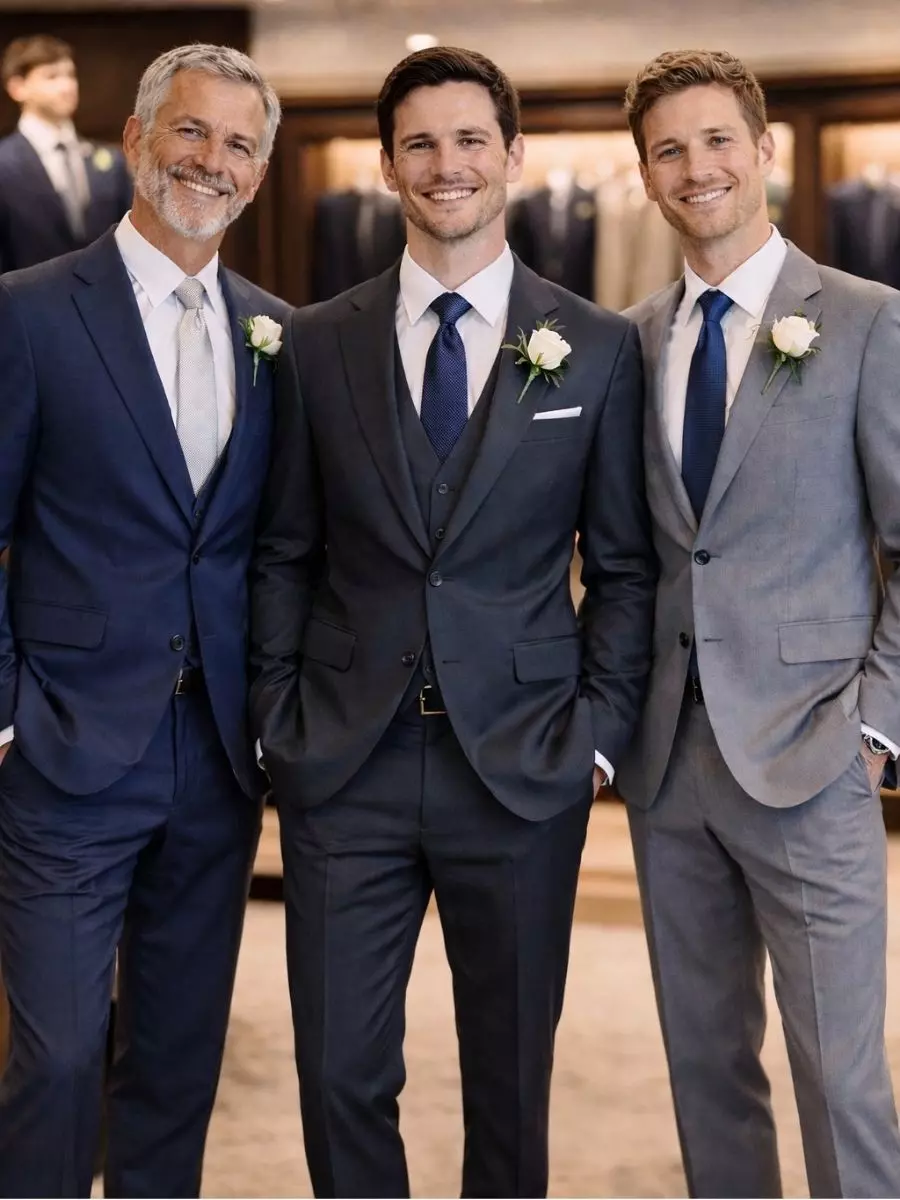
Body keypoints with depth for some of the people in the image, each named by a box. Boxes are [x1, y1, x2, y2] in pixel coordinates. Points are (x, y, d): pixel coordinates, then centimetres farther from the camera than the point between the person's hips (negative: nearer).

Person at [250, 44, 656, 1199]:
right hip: (344, 762, 1)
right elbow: (284, 552, 8)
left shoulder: (599, 348, 2)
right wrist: (280, 716, 0)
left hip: (523, 766, 0)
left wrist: (598, 728, -4)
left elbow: (623, 567, 4)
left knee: (511, 1078, 12)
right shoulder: (317, 343, 5)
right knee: (338, 1071, 5)